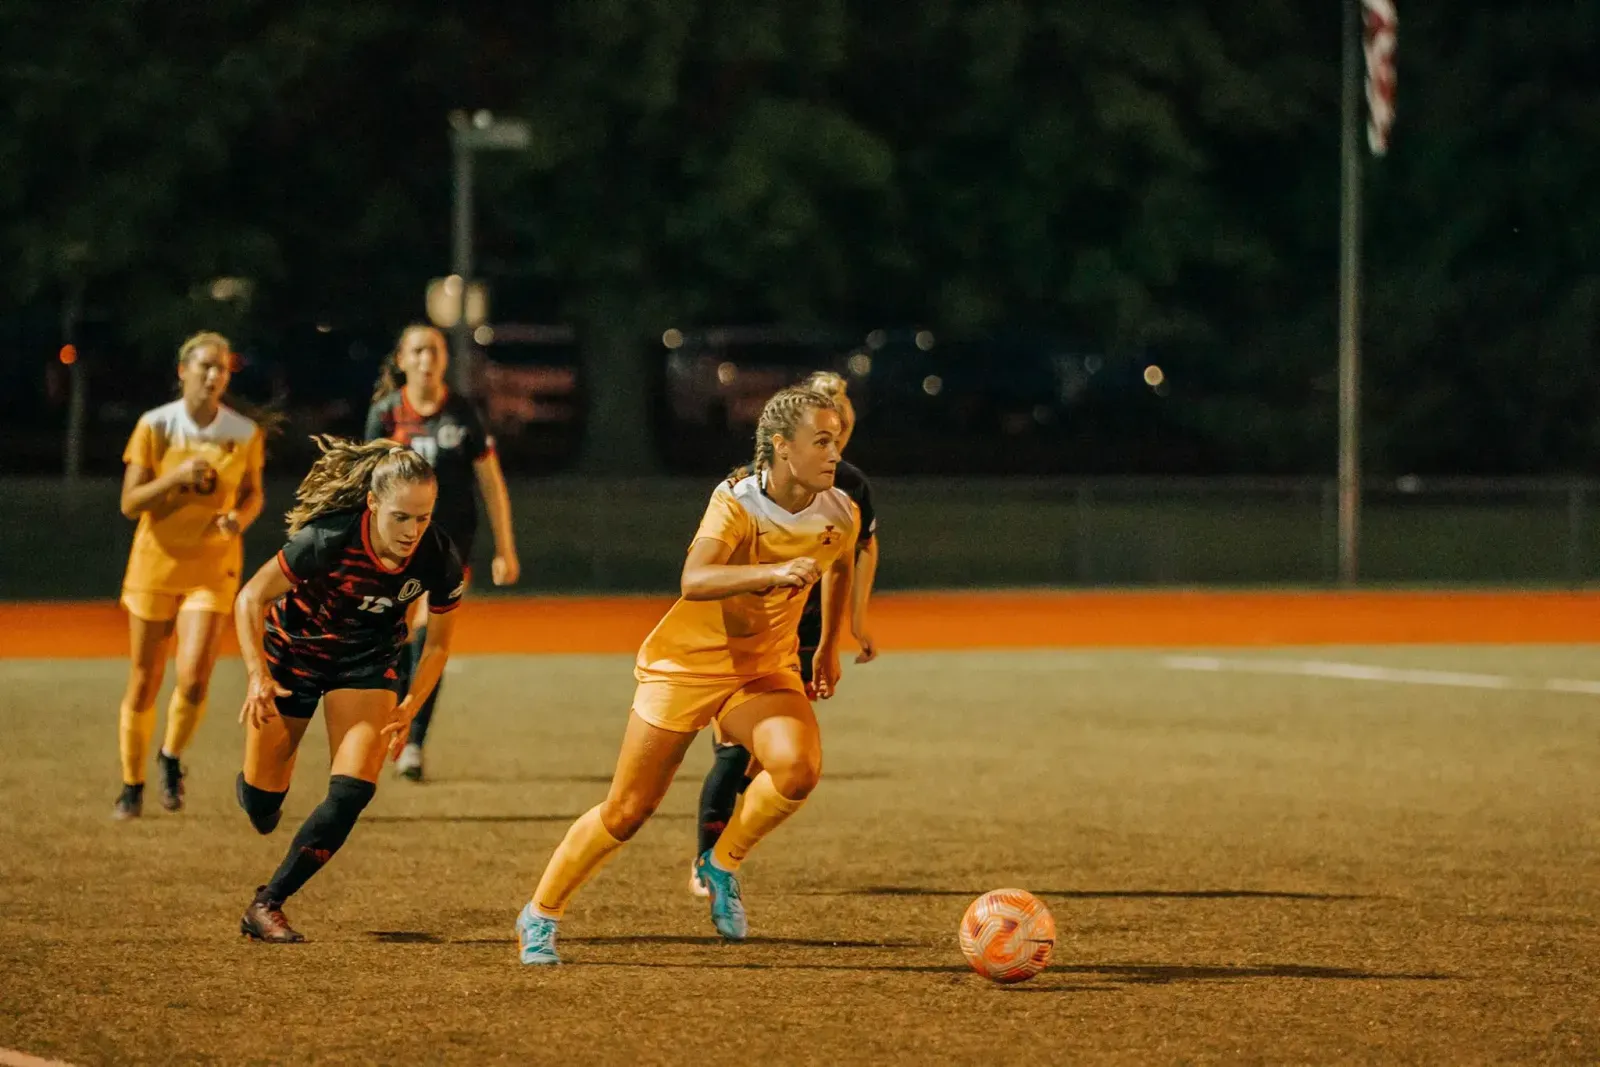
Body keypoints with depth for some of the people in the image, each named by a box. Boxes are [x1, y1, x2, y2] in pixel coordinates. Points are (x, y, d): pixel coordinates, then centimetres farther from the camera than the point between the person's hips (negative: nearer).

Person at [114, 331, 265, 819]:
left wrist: (241, 516, -12)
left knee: (194, 679, -15)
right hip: (155, 563, 0)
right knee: (143, 684, 4)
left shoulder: (245, 432, -3)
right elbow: (129, 503, -7)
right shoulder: (155, 426, -7)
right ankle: (132, 785, 21)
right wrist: (177, 477, -23)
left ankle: (172, 758, 14)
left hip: (213, 568, 0)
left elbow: (253, 494, 11)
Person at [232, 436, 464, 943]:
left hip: (368, 660, 2)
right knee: (262, 807, 5)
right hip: (293, 648, -2)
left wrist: (408, 709, -12)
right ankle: (255, 784, 45)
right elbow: (251, 599, -20)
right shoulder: (328, 539, -34)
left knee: (353, 791, -17)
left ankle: (267, 905, -2)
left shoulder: (440, 560, -23)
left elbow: (437, 643, -4)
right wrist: (258, 677, -29)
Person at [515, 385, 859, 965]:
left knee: (798, 766, -27)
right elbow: (694, 580, -41)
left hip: (766, 668, 4)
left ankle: (722, 863, -1)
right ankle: (540, 914, 21)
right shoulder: (737, 501, -23)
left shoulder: (841, 514, -7)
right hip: (686, 662, -4)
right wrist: (774, 573, -53)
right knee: (626, 811, 0)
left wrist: (828, 647, 23)